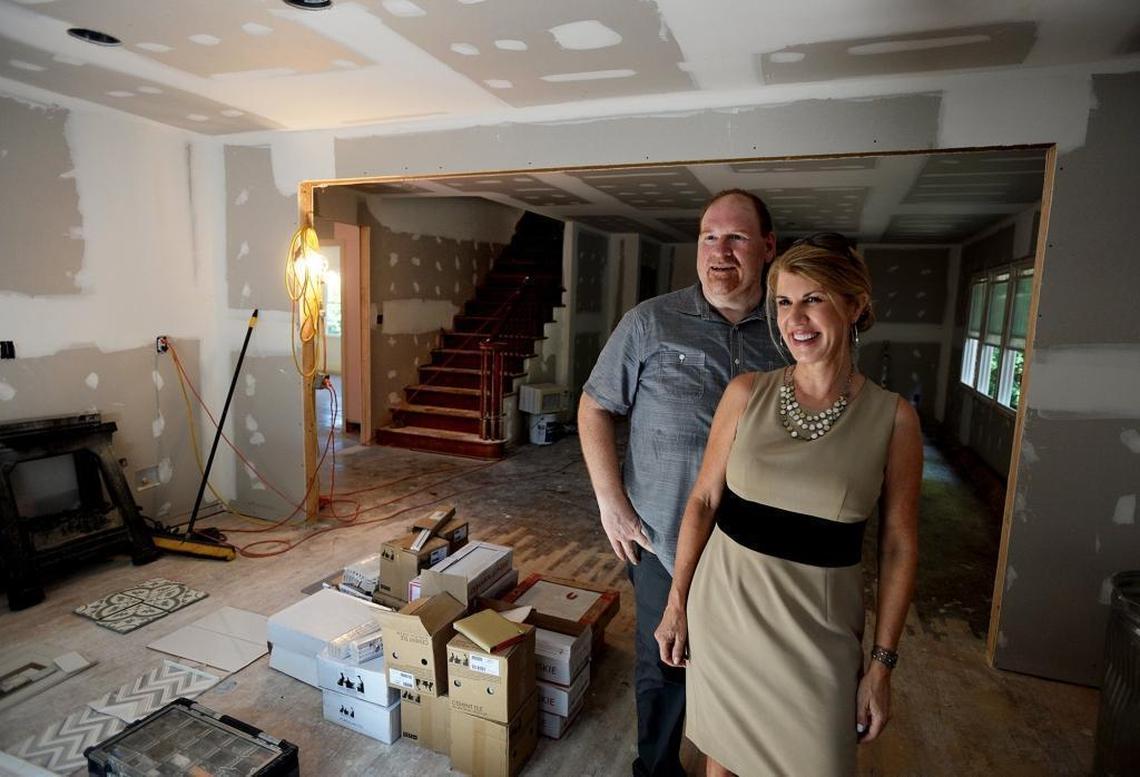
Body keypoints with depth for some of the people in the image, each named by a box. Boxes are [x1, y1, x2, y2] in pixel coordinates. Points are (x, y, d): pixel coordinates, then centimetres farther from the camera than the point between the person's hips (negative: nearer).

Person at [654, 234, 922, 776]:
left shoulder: (893, 418, -7)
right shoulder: (746, 393, -5)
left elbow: (898, 548, -2)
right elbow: (703, 500, 0)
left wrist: (882, 663, -1)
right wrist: (676, 602, 1)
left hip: (819, 620, -1)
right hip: (724, 603, 1)